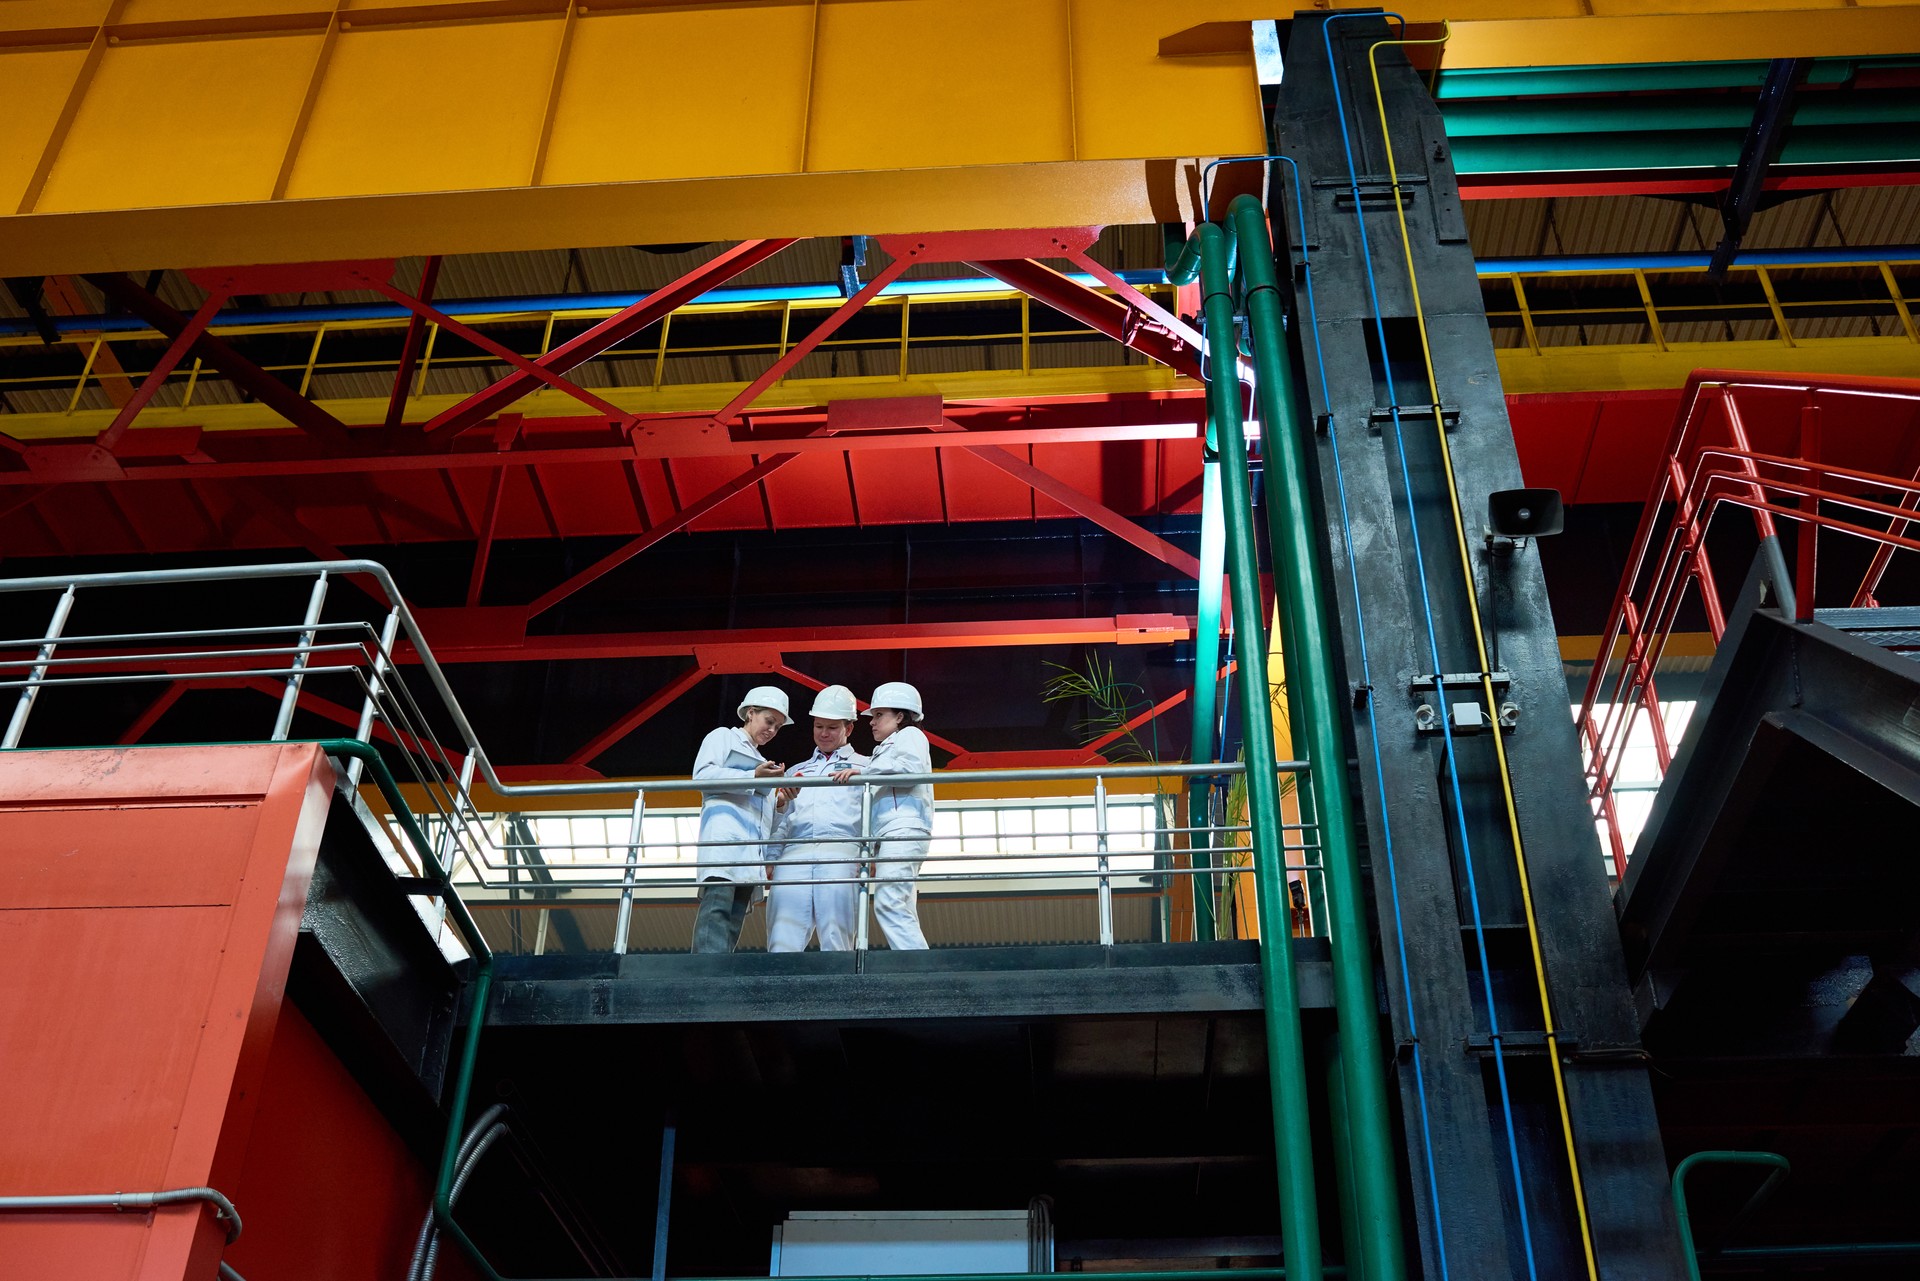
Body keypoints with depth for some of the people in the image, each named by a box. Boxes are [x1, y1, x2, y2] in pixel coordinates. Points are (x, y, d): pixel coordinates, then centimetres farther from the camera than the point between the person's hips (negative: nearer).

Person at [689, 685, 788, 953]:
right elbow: (702, 775, -1)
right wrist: (753, 777, -6)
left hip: (752, 846, 7)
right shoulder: (723, 737, 19)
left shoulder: (761, 763, 37)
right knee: (717, 903, -24)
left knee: (736, 913, -8)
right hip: (724, 830, -7)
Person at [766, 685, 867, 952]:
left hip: (841, 853, -3)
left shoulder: (864, 766, 23)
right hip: (794, 856, 3)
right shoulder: (796, 772, 33)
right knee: (781, 943, -13)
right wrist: (769, 860, 8)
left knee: (836, 941, -15)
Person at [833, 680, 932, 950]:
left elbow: (912, 765, -12)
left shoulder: (910, 734, 10)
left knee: (888, 903, -23)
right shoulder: (885, 750, 36)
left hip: (904, 829, -10)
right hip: (888, 835, 10)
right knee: (901, 912, 0)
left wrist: (863, 771, -13)